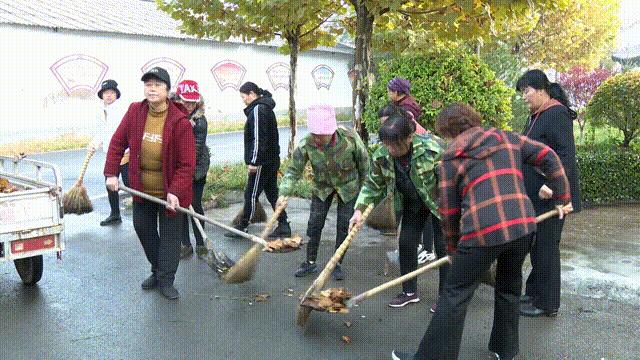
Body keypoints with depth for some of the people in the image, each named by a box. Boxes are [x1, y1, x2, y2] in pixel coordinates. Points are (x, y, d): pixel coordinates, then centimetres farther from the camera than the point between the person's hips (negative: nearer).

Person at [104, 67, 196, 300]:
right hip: (141, 189, 5)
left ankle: (166, 280, 21)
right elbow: (117, 143, 2)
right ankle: (157, 270, 41)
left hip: (170, 192, -5)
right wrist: (111, 173, -5)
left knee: (170, 236, 5)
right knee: (143, 229, 19)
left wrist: (175, 192, -26)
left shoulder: (180, 121, -20)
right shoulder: (134, 112, -6)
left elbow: (187, 164, -19)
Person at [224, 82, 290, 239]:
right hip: (272, 160, 10)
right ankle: (283, 226, 16)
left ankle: (242, 227, 11)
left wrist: (254, 161, -20)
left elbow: (258, 138, -21)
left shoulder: (258, 110, -15)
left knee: (251, 194, 0)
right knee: (272, 192, 13)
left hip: (262, 162, -10)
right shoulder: (266, 108, 15)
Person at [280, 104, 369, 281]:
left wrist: (363, 184, 1)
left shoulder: (350, 138, -30)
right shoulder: (305, 145, -27)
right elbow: (293, 171, -21)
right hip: (322, 187, 1)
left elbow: (363, 160, -12)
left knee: (344, 225, 1)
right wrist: (284, 195, -35)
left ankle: (337, 264, 17)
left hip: (348, 186, -1)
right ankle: (310, 262, 18)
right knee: (315, 223, 2)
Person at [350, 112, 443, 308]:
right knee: (406, 242, 2)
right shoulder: (381, 157, -20)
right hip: (412, 203, 5)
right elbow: (373, 185, -6)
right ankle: (410, 292, 18)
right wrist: (359, 209, -16)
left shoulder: (432, 149, -35)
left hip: (440, 201, -4)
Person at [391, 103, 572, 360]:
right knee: (509, 287, 25)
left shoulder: (451, 157, 7)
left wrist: (453, 247, 20)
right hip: (523, 225, 5)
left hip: (483, 231, -5)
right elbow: (549, 158, 14)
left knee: (455, 295, 6)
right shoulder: (507, 138, 18)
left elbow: (449, 210, 7)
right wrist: (561, 197, 23)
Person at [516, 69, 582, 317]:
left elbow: (566, 155, -22)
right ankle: (534, 292, 30)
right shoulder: (537, 116, 15)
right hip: (535, 195, 9)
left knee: (545, 247, -1)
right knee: (536, 245, 17)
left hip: (550, 196, -9)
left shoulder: (557, 115, -14)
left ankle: (548, 304, 11)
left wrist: (552, 184, -32)